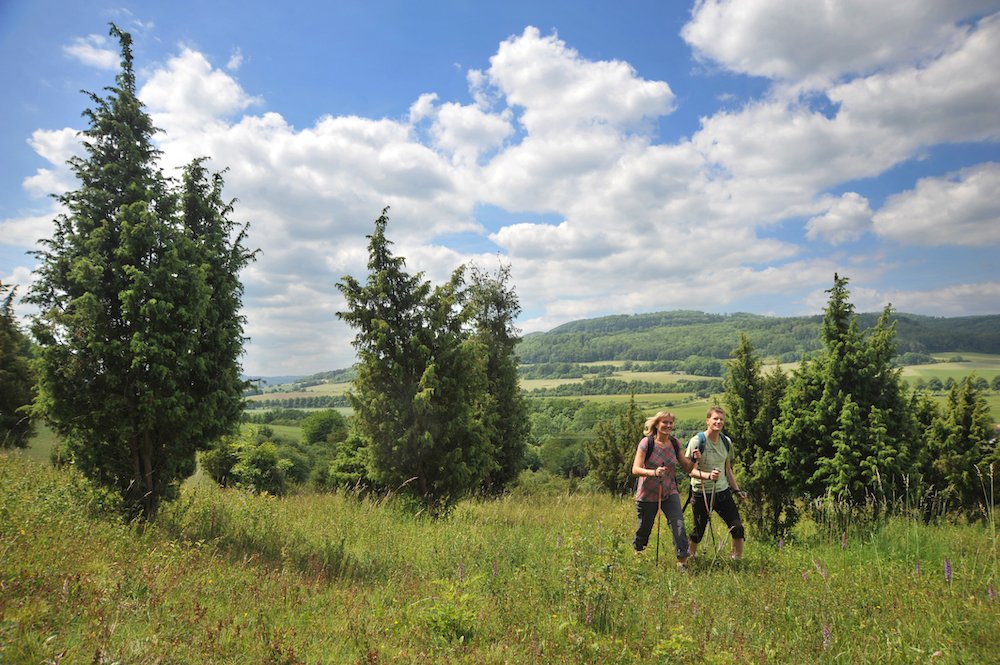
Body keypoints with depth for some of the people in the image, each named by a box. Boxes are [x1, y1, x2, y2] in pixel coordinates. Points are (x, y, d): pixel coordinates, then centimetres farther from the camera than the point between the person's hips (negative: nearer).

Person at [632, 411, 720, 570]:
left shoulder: (675, 444, -2)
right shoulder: (646, 443, -16)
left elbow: (687, 467, -1)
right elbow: (635, 469, -22)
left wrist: (708, 475, -17)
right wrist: (654, 473, -41)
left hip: (669, 492, 3)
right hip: (647, 494, -3)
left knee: (678, 524, -16)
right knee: (644, 529, 10)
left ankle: (682, 561, -8)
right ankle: (636, 553, 39)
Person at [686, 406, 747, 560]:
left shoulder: (726, 442, 4)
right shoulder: (697, 441, -14)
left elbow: (728, 469, 16)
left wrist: (737, 490, 12)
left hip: (723, 491, 5)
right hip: (701, 493, -4)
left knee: (737, 527, -4)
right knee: (698, 530, 8)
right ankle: (691, 556, 33)